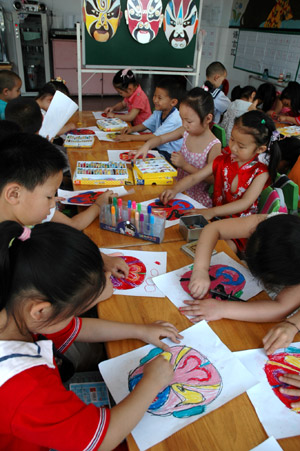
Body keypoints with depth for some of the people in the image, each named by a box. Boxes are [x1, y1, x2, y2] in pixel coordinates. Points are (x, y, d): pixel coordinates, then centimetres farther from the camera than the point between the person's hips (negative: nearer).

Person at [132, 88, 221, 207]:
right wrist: (147, 145, -11)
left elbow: (212, 178, -20)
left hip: (196, 198, -6)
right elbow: (161, 138, 10)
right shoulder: (185, 131, -1)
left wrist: (185, 165, -23)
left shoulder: (214, 146, -20)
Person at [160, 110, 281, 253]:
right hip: (216, 218, 4)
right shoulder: (222, 161, 2)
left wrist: (211, 212, -35)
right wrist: (174, 190, -18)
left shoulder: (260, 173, -10)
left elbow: (245, 203, -22)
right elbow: (194, 178, 3)